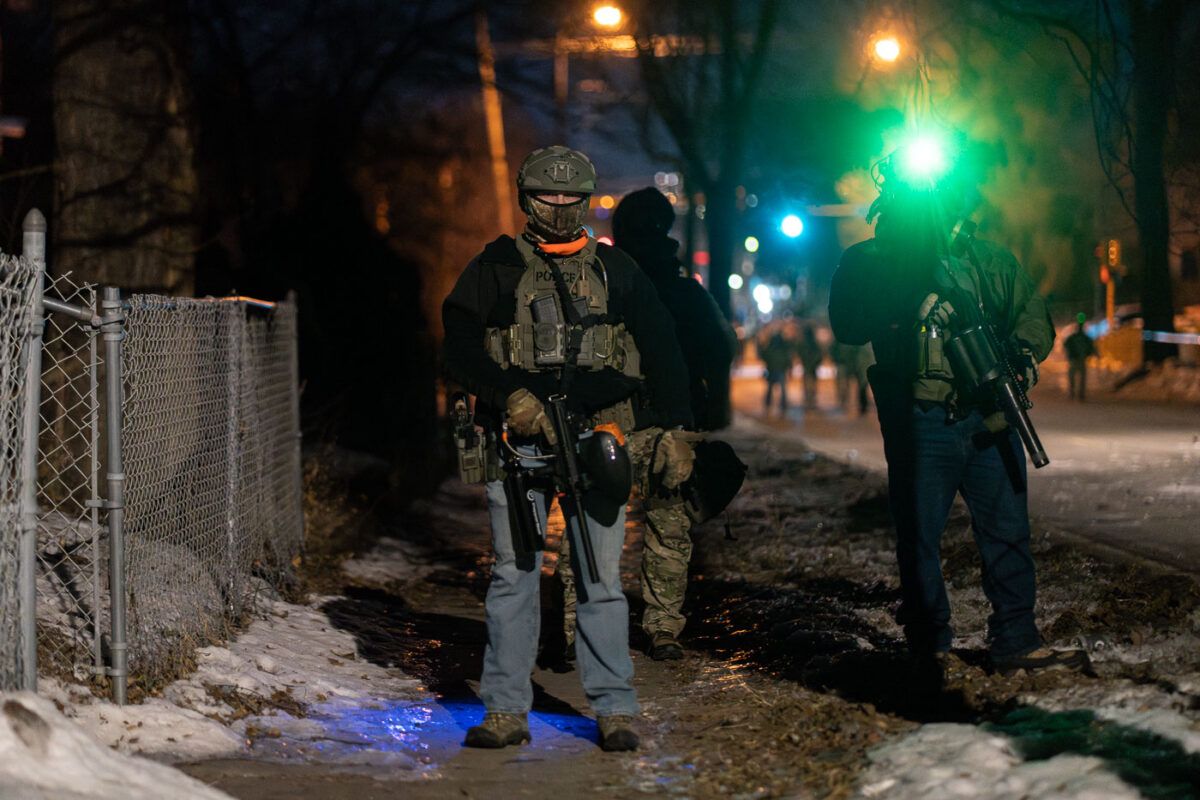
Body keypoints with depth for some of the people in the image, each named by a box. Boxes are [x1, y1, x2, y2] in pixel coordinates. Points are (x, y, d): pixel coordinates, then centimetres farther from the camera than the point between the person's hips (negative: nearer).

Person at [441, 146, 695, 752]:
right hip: (518, 442, 0)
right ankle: (506, 710, 5)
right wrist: (509, 396, -12)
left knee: (602, 577, -2)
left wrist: (674, 428, 7)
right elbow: (458, 352, 2)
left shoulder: (616, 271, 14)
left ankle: (614, 709, 3)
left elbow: (661, 352, 16)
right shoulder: (495, 268, 10)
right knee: (513, 574, 0)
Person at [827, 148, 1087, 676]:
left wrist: (1025, 352, -8)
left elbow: (1033, 315, 14)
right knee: (919, 535, 1)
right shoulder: (869, 263, 6)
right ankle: (930, 646, 12)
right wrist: (913, 293, -17)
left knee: (1008, 529, 4)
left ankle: (1015, 642, 12)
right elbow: (847, 324, -9)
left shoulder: (990, 262, 15)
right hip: (920, 421, -3)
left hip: (989, 418, 3)